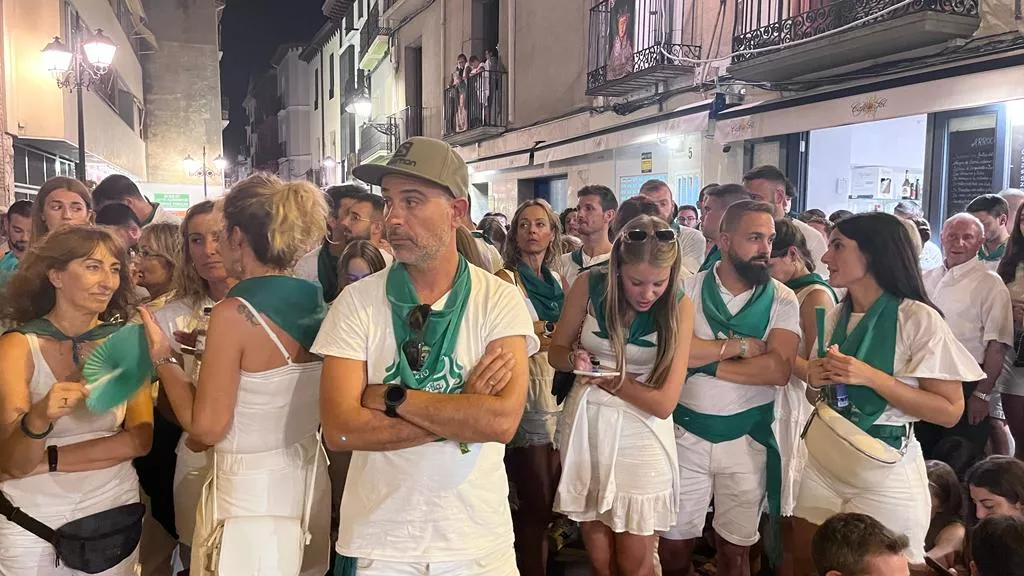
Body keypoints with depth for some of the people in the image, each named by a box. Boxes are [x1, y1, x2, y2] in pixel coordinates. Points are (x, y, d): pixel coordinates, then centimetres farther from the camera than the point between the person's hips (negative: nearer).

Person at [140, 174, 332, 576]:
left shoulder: (235, 313, -19)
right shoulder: (316, 305, 0)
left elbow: (206, 427, -16)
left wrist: (163, 358, -5)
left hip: (251, 493, -6)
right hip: (309, 481, 6)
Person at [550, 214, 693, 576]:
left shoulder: (679, 306, -11)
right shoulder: (590, 286, -9)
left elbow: (664, 402, -13)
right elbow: (556, 352, 3)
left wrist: (603, 377, -15)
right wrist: (575, 360, -19)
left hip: (641, 435, -1)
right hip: (585, 425, 1)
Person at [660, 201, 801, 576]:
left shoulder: (782, 299, -4)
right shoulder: (689, 288, -5)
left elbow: (778, 370, -18)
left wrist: (706, 361, -18)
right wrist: (741, 345, -17)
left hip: (748, 439, 0)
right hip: (687, 433, 0)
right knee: (675, 542, 12)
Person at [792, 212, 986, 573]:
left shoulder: (919, 319, -15)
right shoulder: (835, 317, 5)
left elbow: (950, 411, -17)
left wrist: (871, 377, -25)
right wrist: (815, 379, -4)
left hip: (885, 475, -6)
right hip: (822, 465, 6)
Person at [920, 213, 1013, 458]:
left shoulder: (989, 284, -8)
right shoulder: (926, 279, 10)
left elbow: (997, 345, -13)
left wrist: (982, 394, -16)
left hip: (965, 387, -5)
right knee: (923, 458, 15)